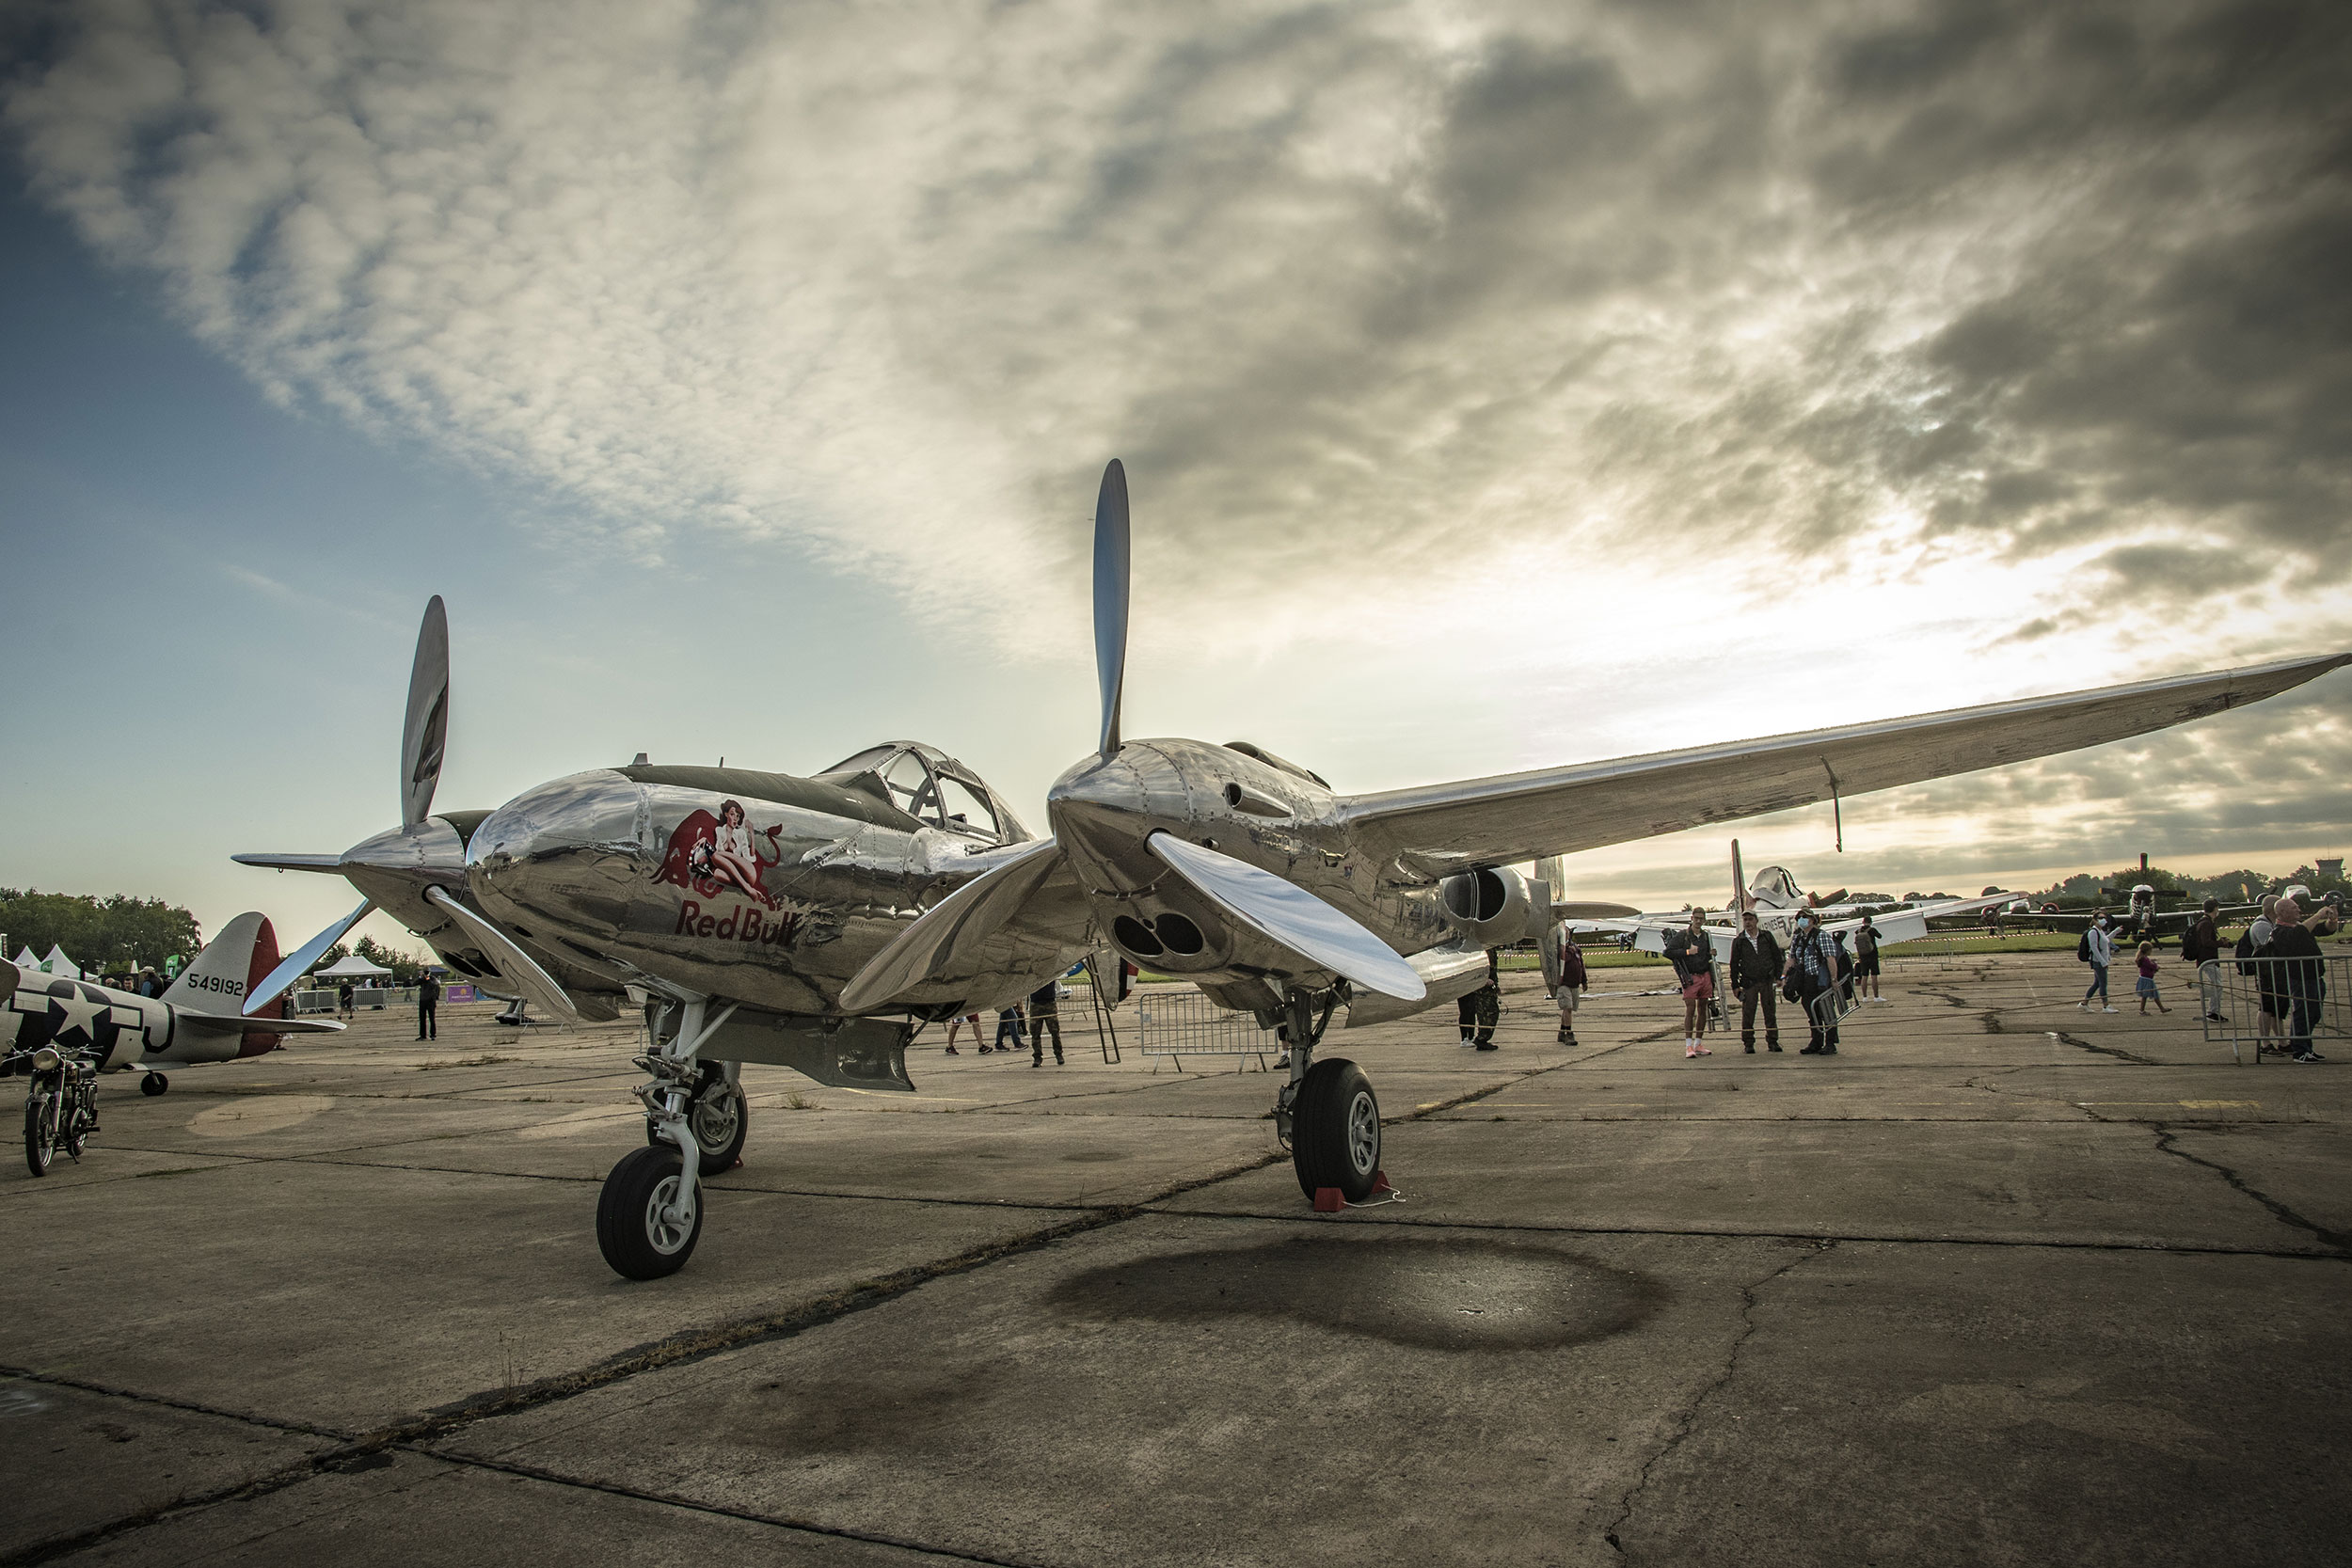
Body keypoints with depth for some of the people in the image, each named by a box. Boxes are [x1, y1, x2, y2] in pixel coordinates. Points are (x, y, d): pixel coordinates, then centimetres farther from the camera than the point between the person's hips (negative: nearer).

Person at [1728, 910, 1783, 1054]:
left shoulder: (1767, 936, 6)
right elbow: (1734, 964, 6)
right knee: (1748, 1014, -2)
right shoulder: (1738, 941, 3)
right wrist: (1735, 985, 3)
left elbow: (1777, 956, 10)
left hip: (1768, 981, 1)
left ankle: (1772, 1041, 14)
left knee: (1770, 1012, 4)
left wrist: (1778, 977, 4)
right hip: (1749, 981, -1)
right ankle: (1748, 1043, 6)